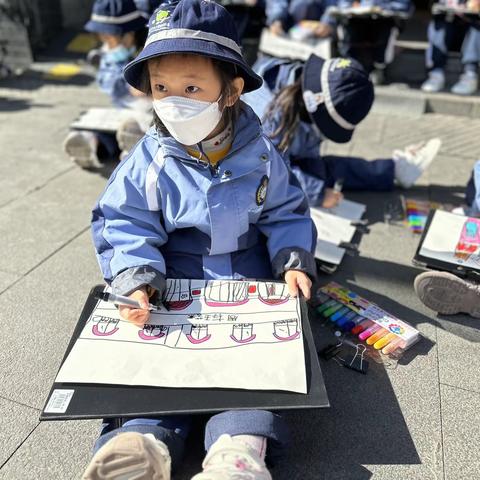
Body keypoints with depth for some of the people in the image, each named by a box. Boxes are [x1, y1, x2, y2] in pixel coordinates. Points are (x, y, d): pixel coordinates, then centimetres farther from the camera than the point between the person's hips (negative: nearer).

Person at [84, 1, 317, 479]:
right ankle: (144, 438, -18)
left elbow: (285, 213, 5)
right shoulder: (148, 160, -8)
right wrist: (136, 282, -23)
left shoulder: (260, 154, -5)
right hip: (175, 282, 1)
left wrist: (293, 261, -11)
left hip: (250, 280, 0)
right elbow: (124, 225, -7)